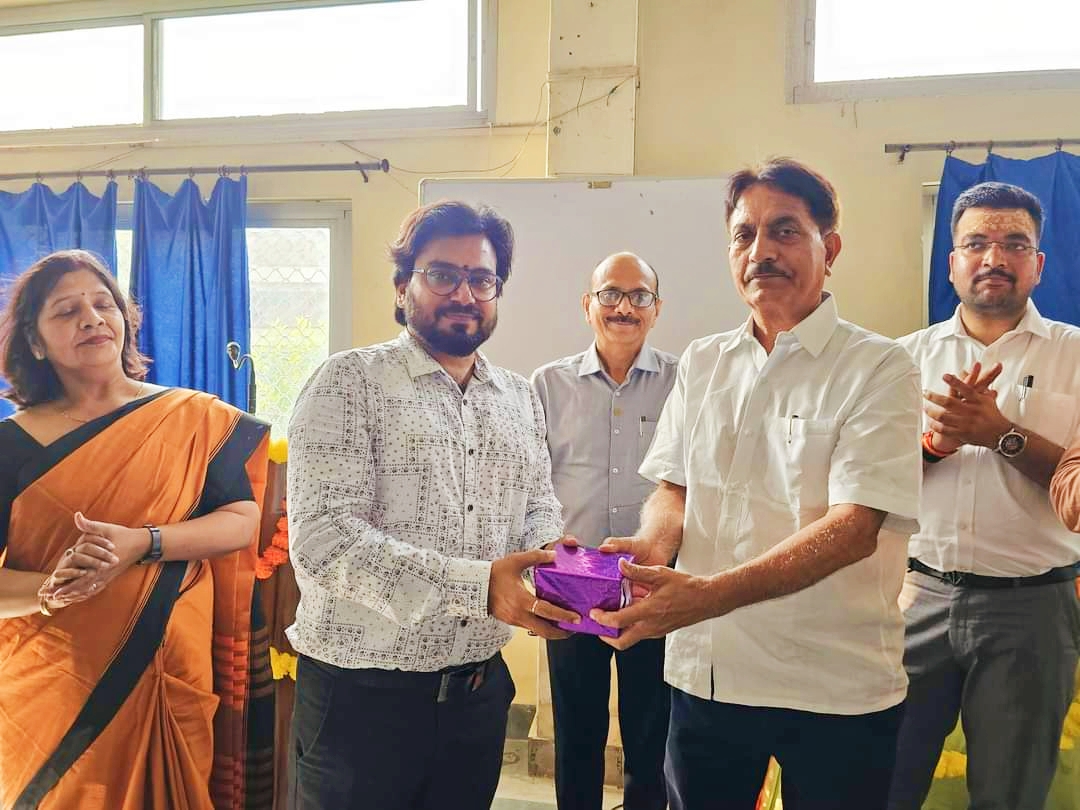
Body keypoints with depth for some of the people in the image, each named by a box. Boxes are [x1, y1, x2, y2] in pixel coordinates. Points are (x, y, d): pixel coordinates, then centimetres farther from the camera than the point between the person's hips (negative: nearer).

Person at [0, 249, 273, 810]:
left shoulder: (193, 419, -1)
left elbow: (242, 522, -6)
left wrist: (141, 543, -19)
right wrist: (49, 590, -23)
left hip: (170, 668, 0)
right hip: (52, 683, 0)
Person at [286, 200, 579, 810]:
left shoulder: (521, 399, 9)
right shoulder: (349, 383, -10)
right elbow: (323, 538, -20)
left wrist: (546, 549, -10)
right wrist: (477, 585, -29)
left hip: (480, 688, 5)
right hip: (362, 692, -5)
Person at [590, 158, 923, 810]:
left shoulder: (878, 369, -8)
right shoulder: (702, 364, 9)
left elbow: (855, 526, -19)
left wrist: (709, 594, -31)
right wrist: (653, 544, -12)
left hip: (834, 690, -4)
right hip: (705, 674, 4)